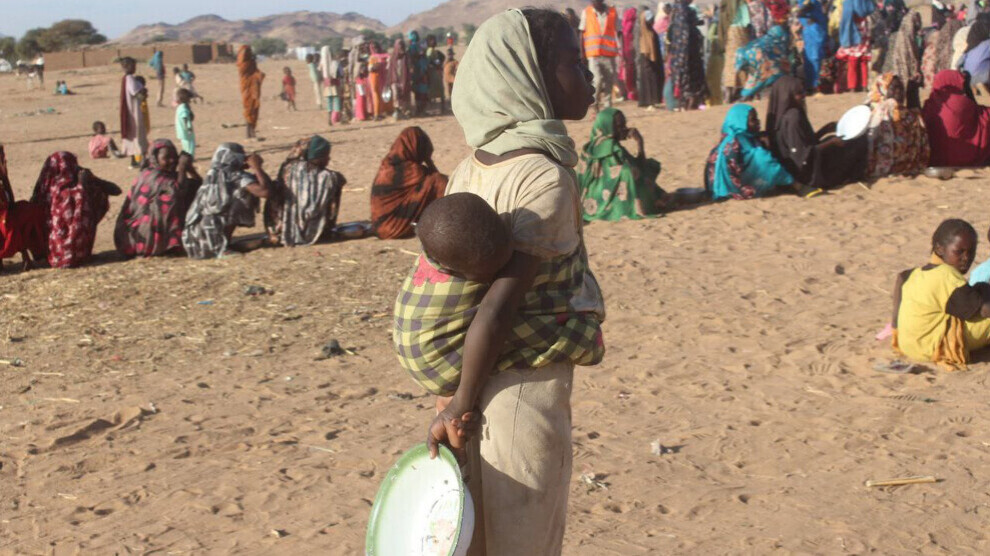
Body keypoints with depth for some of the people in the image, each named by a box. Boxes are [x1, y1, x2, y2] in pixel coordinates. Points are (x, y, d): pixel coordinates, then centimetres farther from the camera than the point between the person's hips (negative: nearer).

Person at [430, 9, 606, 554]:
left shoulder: (471, 168, 4)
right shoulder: (547, 178, -19)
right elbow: (496, 309, -22)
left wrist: (458, 399, 10)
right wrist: (461, 406, -12)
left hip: (481, 387, 8)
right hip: (525, 392, -7)